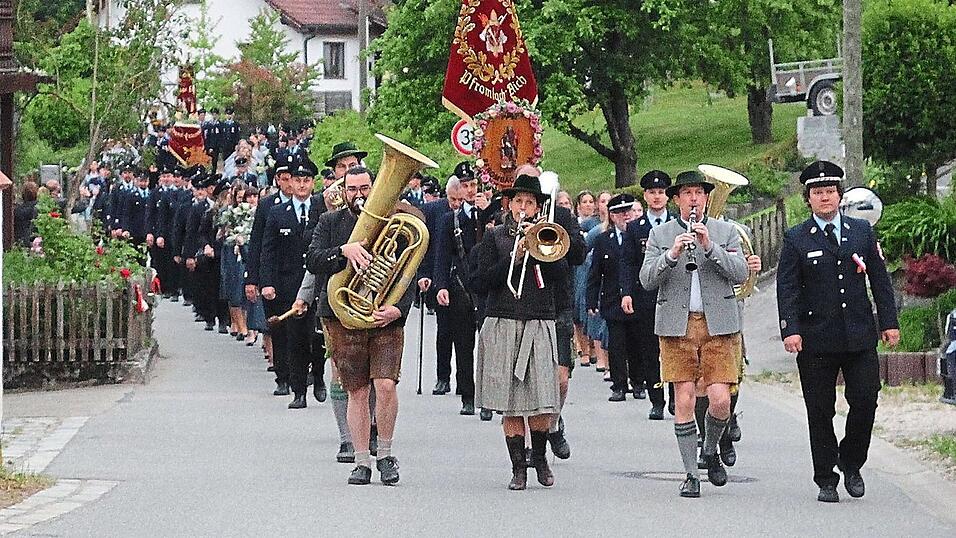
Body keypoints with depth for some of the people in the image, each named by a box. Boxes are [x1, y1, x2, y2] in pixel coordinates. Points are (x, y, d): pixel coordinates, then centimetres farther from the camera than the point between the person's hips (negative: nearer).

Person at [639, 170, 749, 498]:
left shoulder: (726, 232, 10)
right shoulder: (660, 235, 9)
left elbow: (741, 274, -2)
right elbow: (646, 280, -1)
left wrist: (710, 246, -14)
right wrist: (672, 254, -17)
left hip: (718, 325, 0)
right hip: (677, 327, 0)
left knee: (720, 400, -8)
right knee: (684, 400, -3)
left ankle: (711, 452, 21)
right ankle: (691, 474, 5)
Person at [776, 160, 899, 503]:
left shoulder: (862, 231, 10)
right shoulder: (796, 240, 3)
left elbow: (880, 279, 12)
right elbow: (787, 289, -2)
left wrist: (889, 322, 6)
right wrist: (790, 329, -14)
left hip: (860, 336, 2)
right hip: (816, 340, -2)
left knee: (865, 402, -3)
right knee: (820, 412, 2)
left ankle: (851, 464, 21)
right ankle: (826, 481, 11)